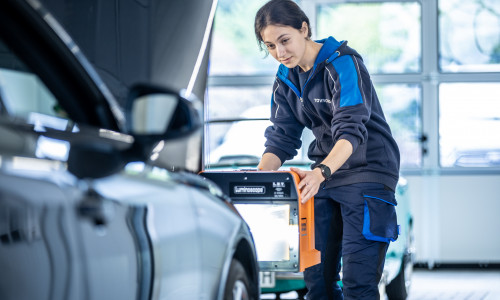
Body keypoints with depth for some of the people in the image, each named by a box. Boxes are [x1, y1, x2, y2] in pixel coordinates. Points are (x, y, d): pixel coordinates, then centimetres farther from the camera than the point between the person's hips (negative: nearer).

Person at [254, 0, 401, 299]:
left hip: (368, 170, -7)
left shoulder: (343, 63, -16)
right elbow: (281, 139, 5)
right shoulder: (286, 79, 6)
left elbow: (351, 131, -27)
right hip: (325, 173, 7)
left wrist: (321, 171, -44)